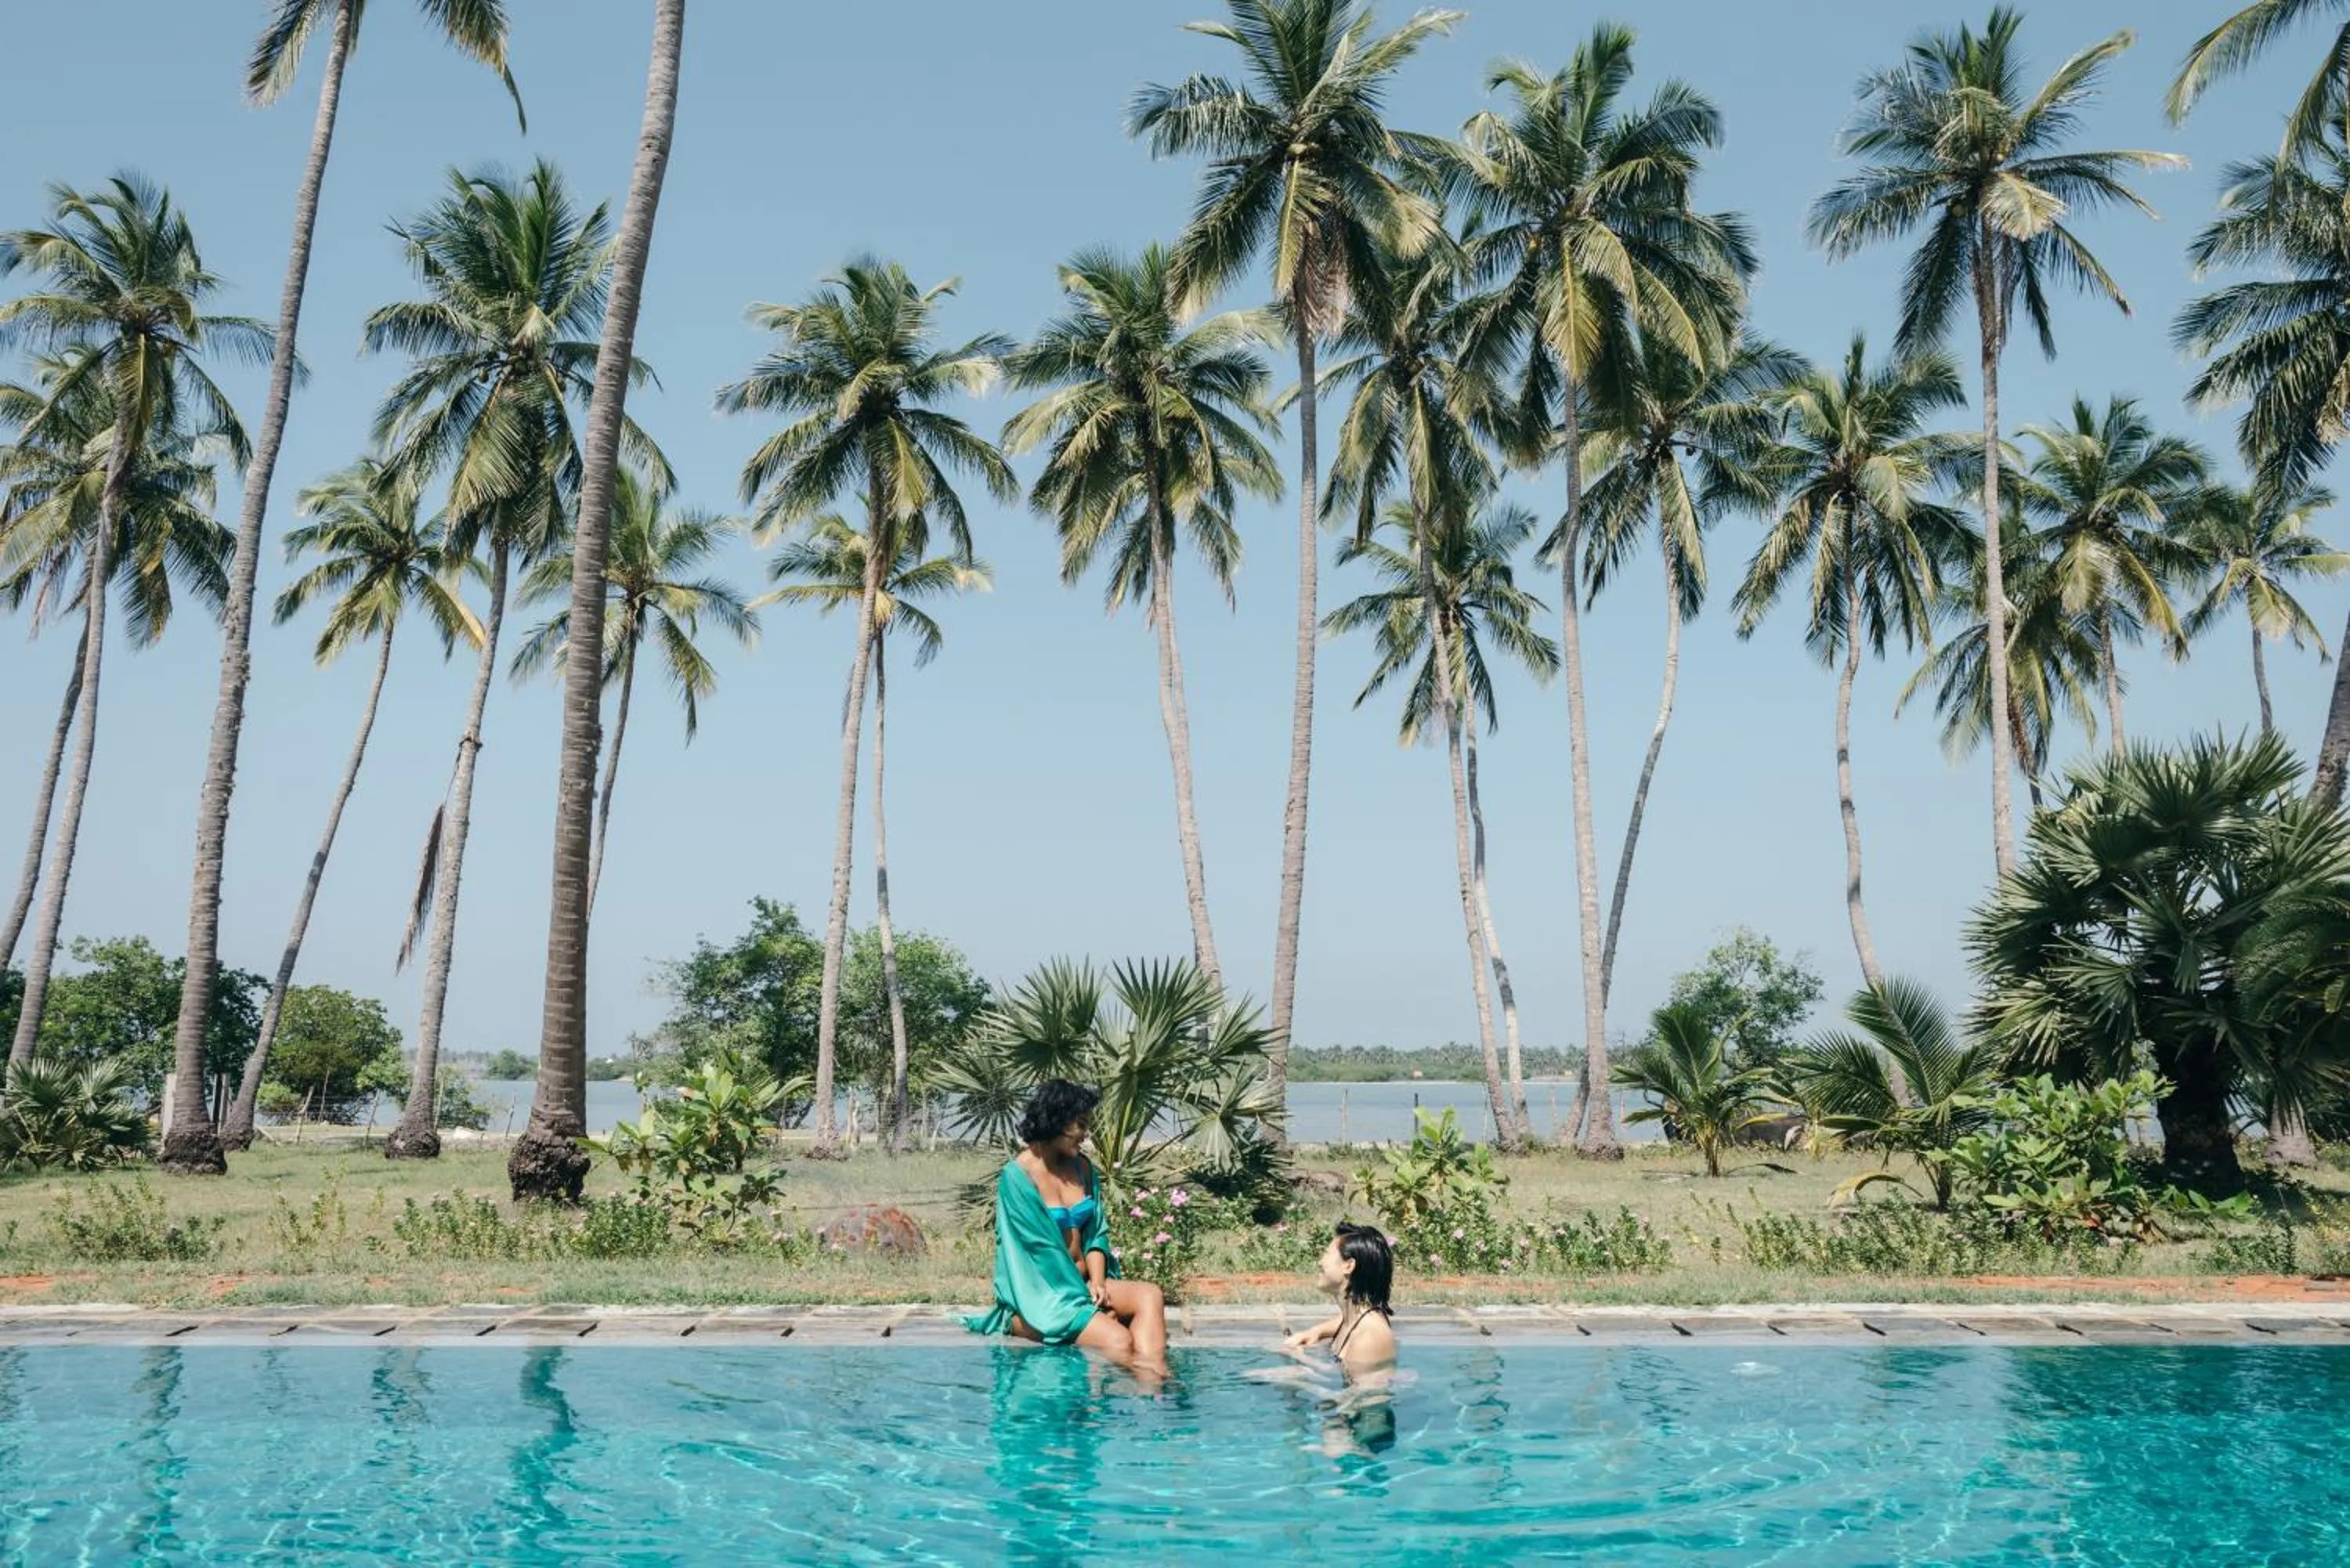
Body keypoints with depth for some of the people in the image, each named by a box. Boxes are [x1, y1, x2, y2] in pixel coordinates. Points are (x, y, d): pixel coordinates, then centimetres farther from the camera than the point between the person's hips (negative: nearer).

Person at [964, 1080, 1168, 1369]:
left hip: (1081, 1282, 6)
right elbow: (1042, 1249, -15)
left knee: (1150, 1296, -25)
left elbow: (1096, 1234, 12)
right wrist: (1086, 1303, -17)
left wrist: (1098, 1285, -7)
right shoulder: (1017, 1176, -11)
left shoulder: (1083, 1168, 10)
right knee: (1117, 1340, -31)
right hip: (1037, 1296, -6)